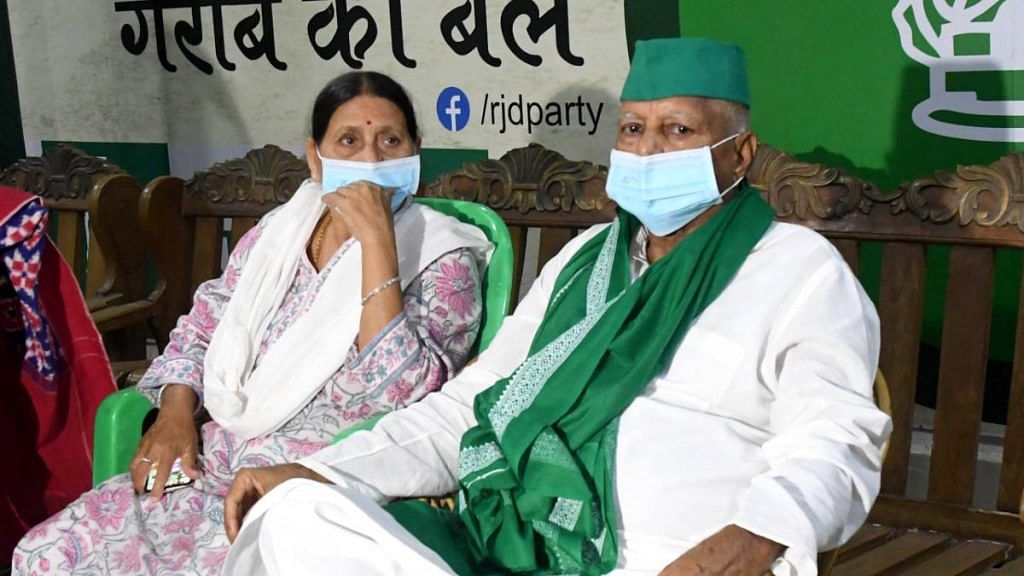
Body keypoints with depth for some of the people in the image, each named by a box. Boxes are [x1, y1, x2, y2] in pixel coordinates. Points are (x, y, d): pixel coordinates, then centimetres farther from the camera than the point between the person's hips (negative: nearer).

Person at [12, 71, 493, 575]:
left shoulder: (443, 263, -6)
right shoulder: (277, 231, 10)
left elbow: (396, 393, -21)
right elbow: (199, 332, 19)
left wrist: (376, 239, -24)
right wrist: (175, 412, -1)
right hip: (213, 467, 5)